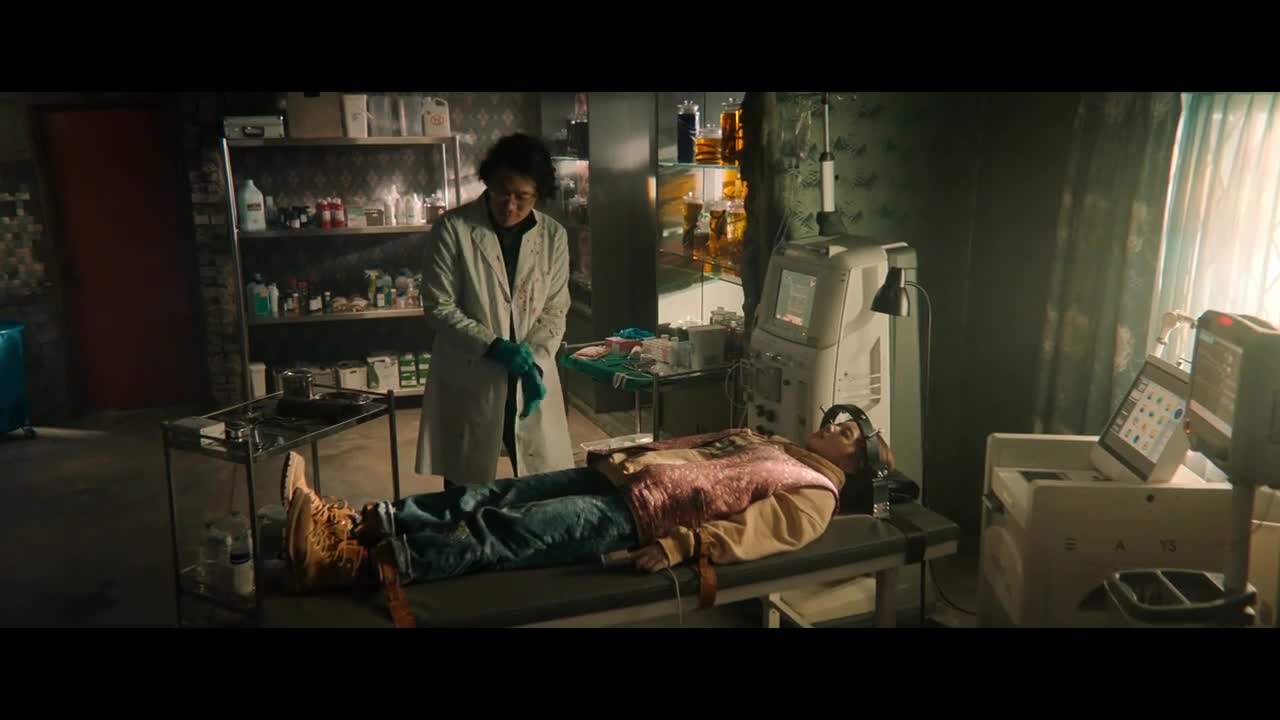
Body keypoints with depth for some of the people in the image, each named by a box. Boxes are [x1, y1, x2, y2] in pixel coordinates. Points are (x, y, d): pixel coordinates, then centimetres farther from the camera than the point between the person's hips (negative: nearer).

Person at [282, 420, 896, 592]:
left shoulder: (814, 493, 3)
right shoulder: (766, 443, 30)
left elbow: (756, 530, -16)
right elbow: (685, 445, 30)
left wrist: (684, 542, -30)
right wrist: (625, 453, 17)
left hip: (640, 515, -8)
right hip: (626, 476, 8)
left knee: (502, 533, -22)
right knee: (490, 498, -8)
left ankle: (353, 563, -29)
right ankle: (352, 522, -14)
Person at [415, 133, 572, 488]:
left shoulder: (554, 236, 1)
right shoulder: (453, 229, -8)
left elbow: (555, 311, 3)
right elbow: (439, 307, -8)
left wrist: (534, 360, -13)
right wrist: (494, 347, -18)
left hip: (530, 379, 3)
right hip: (468, 382, -2)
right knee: (466, 490, 7)